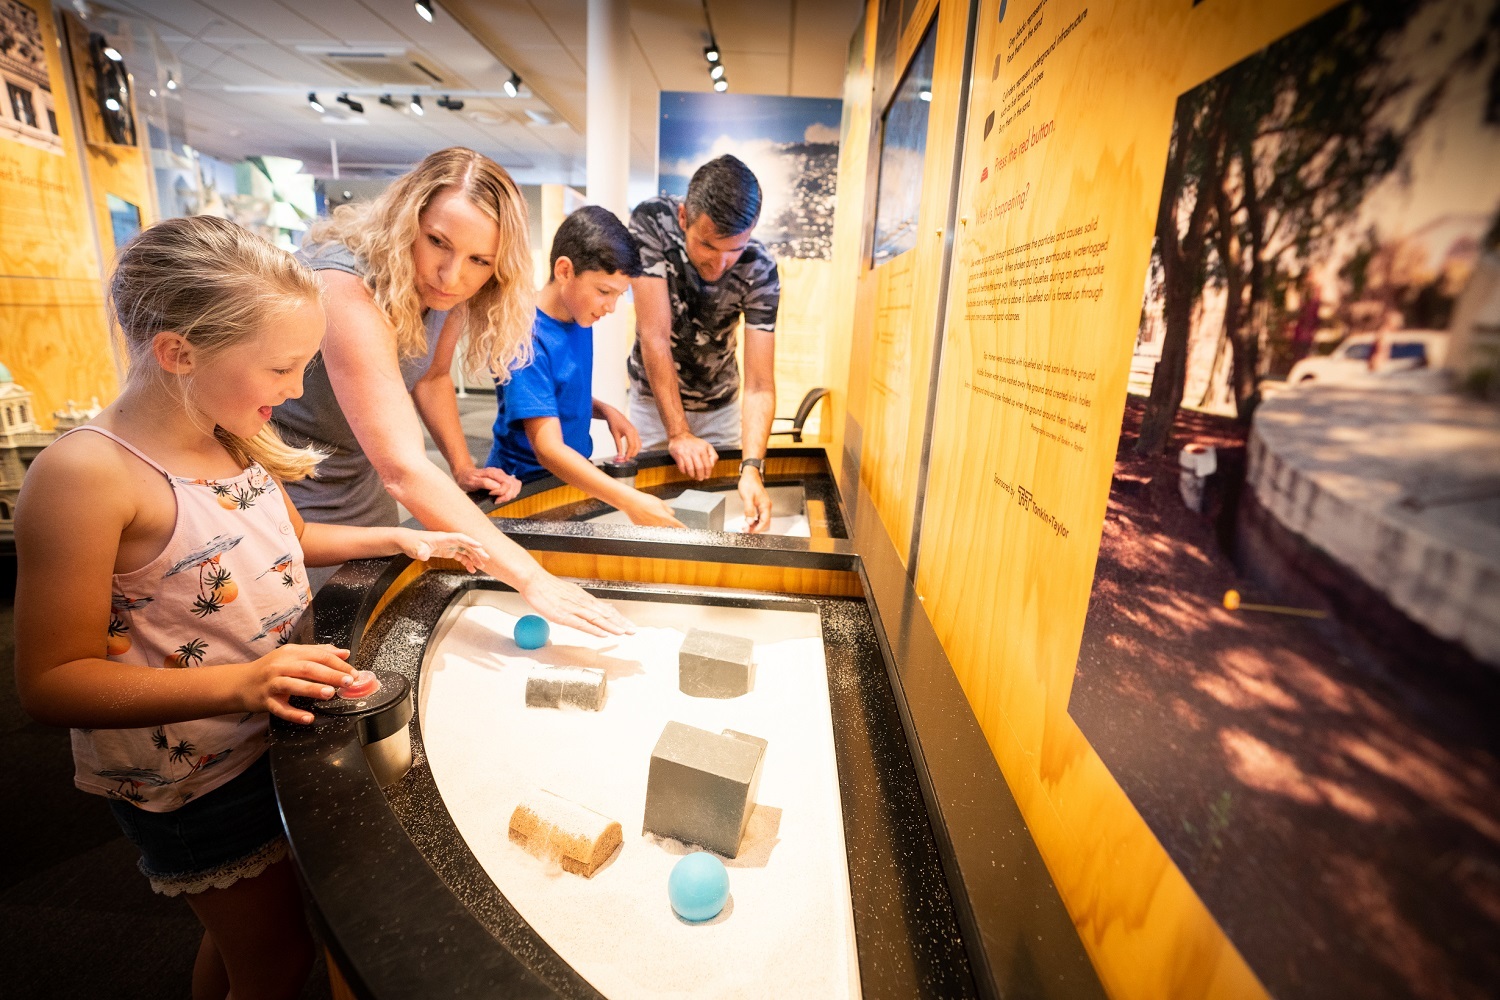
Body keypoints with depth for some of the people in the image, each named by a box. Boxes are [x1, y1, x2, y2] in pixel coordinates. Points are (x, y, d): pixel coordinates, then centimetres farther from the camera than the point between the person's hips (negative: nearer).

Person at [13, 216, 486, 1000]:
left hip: (274, 735, 7)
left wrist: (395, 539, 1)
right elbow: (52, 682, -23)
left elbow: (285, 539, 14)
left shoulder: (232, 439, -3)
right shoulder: (85, 475, -26)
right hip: (193, 784, -7)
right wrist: (239, 683, -35)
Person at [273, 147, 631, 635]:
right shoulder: (347, 289, -35)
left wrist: (463, 467, -6)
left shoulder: (448, 289, -12)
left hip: (364, 491, 7)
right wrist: (531, 578, -49)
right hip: (295, 499, -7)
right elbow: (403, 470, -43)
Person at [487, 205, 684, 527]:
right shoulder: (527, 340, -22)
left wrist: (607, 411, -4)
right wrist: (632, 502, -36)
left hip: (576, 474, 6)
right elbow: (548, 449, -28)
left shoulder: (580, 319, 1)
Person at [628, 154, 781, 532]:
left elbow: (759, 386, -27)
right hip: (653, 397, 0)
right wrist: (678, 433, -30)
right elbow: (654, 336, -28)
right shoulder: (651, 221, -26)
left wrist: (752, 468, -42)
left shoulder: (759, 271, -24)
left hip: (719, 404, 1)